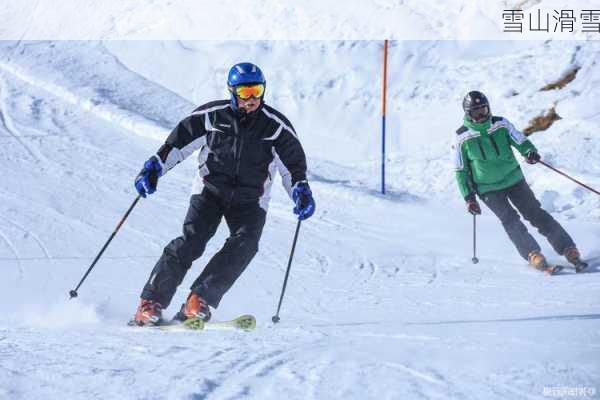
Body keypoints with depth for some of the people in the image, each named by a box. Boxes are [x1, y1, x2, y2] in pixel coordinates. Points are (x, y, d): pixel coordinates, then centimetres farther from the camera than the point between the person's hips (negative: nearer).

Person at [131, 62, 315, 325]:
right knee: (191, 241, -19)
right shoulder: (212, 115, -3)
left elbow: (293, 163, 5)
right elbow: (179, 141, 5)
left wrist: (301, 192, -11)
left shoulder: (276, 126, -3)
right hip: (210, 190, -1)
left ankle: (198, 302, -22)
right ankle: (150, 303, -16)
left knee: (244, 244, -24)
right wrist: (154, 167, -4)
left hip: (250, 201, 1)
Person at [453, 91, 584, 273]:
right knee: (510, 220, -18)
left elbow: (521, 141, 3)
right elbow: (461, 171, -1)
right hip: (489, 189, -2)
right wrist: (469, 197, -5)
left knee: (536, 213, -2)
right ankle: (533, 255, -24)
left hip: (514, 180, 2)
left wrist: (530, 151, -20)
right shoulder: (462, 138, -8)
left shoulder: (501, 124, -3)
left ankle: (569, 250, 0)